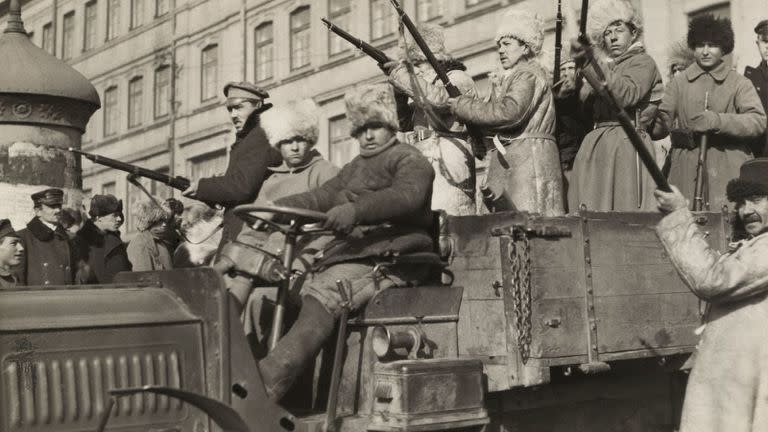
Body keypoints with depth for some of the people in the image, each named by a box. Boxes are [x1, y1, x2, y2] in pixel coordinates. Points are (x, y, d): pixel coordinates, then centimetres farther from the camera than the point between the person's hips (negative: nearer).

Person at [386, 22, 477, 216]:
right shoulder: (422, 84, 26)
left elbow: (436, 98, -18)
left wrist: (403, 76, -12)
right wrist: (399, 93, 7)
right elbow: (405, 125, 22)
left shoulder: (458, 78, 3)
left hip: (446, 165, -7)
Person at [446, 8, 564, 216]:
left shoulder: (529, 74, -4)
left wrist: (462, 106, -11)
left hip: (528, 162, -9)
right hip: (508, 163, 9)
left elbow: (509, 113, -20)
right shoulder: (510, 78, 25)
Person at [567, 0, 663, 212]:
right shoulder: (603, 66, 25)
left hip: (627, 146, -6)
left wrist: (588, 65, -21)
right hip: (595, 148, 6)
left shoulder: (643, 63, 6)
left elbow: (625, 95, -15)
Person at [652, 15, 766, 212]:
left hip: (728, 169, -1)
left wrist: (717, 121, -20)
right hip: (687, 169, 2)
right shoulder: (680, 82, 12)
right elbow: (663, 123, 6)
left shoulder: (738, 83, 5)